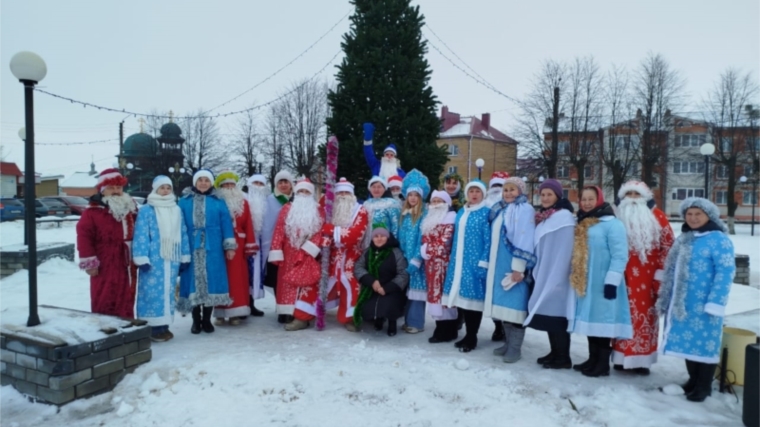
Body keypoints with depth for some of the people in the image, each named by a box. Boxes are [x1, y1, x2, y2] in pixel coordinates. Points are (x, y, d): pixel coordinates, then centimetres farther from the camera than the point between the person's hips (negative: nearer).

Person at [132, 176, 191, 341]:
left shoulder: (177, 210, 13)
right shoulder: (146, 210, -5)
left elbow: (182, 234, 13)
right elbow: (141, 236, -9)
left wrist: (185, 256, 11)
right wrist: (142, 258, -15)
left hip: (171, 259, 5)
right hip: (153, 259, -5)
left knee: (168, 291, 10)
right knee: (153, 291, -4)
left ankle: (164, 325, 19)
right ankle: (153, 327, 3)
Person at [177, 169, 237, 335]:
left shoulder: (219, 202, 7)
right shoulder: (184, 202, 8)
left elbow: (226, 225, 4)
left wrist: (229, 246, -1)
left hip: (212, 249, 0)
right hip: (191, 249, 0)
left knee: (211, 282, 2)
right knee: (194, 282, 3)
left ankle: (207, 320, 14)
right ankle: (196, 320, 14)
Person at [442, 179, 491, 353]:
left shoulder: (486, 213, -4)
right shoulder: (461, 213, 15)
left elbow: (488, 240, -10)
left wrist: (484, 262, -17)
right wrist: (453, 260, 12)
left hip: (476, 262, -6)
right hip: (460, 262, 6)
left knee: (474, 296, -3)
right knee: (463, 296, 9)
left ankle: (472, 337, 8)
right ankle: (468, 334, 20)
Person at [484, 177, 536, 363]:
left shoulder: (524, 210, -8)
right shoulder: (500, 210, 16)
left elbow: (525, 240, -16)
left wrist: (518, 267, -21)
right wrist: (491, 262, 14)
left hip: (514, 265, -8)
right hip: (499, 264, 8)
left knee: (514, 303, -5)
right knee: (504, 303, 11)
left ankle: (515, 347, 2)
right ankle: (508, 343, 21)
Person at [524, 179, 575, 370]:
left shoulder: (564, 217, -11)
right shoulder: (542, 217, 13)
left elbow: (564, 252, -17)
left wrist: (556, 278, -19)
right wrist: (536, 272, 12)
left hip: (557, 276, -8)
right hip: (544, 274, 8)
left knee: (556, 314, -4)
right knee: (547, 314, 11)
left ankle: (563, 358, 6)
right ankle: (555, 352, 22)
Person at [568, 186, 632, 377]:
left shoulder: (612, 224, -10)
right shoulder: (582, 224, 16)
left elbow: (620, 255, -15)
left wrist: (612, 280, -20)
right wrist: (574, 278, 19)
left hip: (602, 284, -8)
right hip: (584, 284, 8)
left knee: (602, 321, -2)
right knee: (590, 321, 13)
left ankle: (603, 364, 8)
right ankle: (593, 360, 23)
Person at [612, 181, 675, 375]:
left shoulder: (657, 217, 1)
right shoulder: (619, 217, 9)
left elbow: (667, 245, -1)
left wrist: (661, 274, -6)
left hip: (647, 277, -2)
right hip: (624, 276, 2)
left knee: (646, 315, 4)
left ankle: (640, 359, 14)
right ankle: (623, 357, 12)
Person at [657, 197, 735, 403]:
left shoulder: (719, 240, -10)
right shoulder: (683, 239, 14)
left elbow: (725, 273, -16)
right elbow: (673, 271, 19)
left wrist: (715, 303, -20)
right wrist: (665, 297, 17)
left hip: (703, 305, -7)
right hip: (682, 303, 7)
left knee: (704, 342, 2)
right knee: (688, 341, 14)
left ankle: (704, 387, 15)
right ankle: (693, 381, 28)